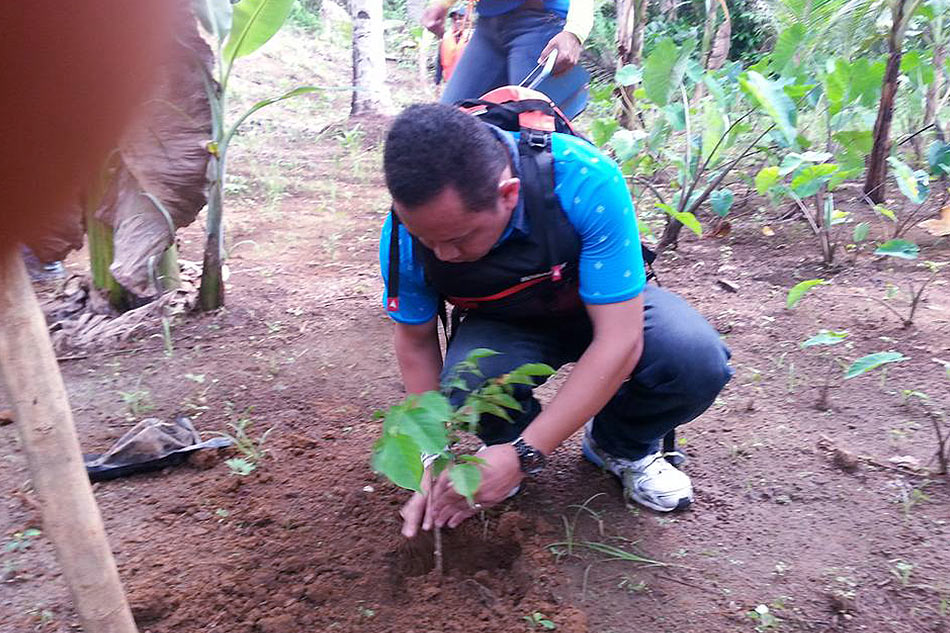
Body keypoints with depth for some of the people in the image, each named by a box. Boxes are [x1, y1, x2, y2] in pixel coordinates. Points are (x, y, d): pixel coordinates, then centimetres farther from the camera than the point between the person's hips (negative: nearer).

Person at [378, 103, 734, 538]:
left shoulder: (587, 182, -36)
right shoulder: (405, 234, -25)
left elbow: (619, 341, -33)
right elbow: (415, 342, -7)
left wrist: (524, 455, -33)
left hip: (604, 304, 0)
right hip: (503, 324, 1)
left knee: (697, 360, -30)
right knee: (469, 388, -33)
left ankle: (620, 445, 5)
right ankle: (508, 435, 7)